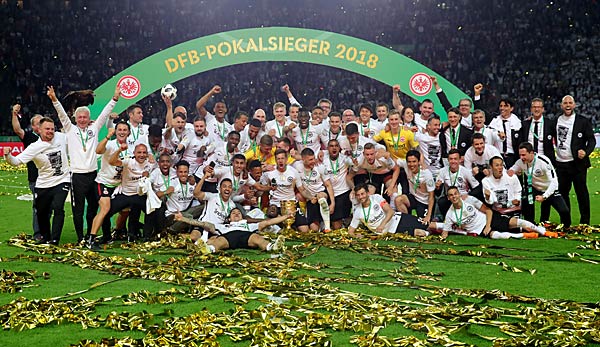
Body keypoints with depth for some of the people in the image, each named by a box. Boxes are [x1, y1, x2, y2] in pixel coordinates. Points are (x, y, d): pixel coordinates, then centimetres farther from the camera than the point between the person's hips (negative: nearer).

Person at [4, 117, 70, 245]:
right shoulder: (34, 147, -11)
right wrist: (8, 155, -33)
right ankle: (45, 237, 36)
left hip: (62, 182, 0)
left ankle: (55, 239, -13)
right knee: (42, 213, 12)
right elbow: (16, 161, -13)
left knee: (58, 208, -20)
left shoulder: (61, 137, -3)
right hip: (43, 185, 1)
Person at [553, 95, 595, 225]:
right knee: (562, 193, 10)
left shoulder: (583, 121, -1)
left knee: (581, 193, 1)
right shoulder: (556, 121, 9)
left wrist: (586, 152, -19)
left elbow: (591, 140, -4)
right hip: (560, 164, 4)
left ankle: (584, 223, 9)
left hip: (577, 163, -4)